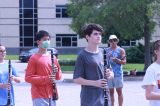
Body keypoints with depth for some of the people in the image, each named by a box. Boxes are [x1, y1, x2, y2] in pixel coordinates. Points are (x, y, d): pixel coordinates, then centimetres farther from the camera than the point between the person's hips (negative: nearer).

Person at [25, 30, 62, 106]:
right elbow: (28, 78, -11)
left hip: (51, 96, 6)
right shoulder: (34, 58, -6)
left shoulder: (53, 57, 12)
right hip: (39, 97, -6)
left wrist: (57, 72, -6)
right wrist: (46, 79, -19)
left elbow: (59, 76, 17)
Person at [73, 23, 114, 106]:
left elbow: (110, 72, 19)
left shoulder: (103, 53, 10)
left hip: (104, 97, 6)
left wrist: (110, 74, -5)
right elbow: (76, 79, -10)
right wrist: (95, 83, -21)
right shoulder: (82, 55, -8)